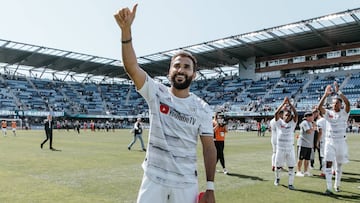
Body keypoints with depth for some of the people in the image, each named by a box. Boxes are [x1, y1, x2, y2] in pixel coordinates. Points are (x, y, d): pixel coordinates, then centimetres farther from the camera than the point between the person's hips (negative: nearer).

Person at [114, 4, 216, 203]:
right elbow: (131, 67, -19)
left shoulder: (203, 108, -3)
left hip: (186, 183, 1)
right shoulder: (156, 93, -5)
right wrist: (126, 29, -33)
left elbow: (209, 147, -1)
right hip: (154, 178, 0)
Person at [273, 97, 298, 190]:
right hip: (280, 149, 0)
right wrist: (284, 103, -16)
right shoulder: (279, 122, -1)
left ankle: (290, 184, 10)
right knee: (278, 166, 12)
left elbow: (296, 114, -14)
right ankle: (277, 178, 38)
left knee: (291, 167, 0)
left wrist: (290, 104, -16)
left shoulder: (292, 123, 1)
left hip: (290, 149, 0)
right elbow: (276, 113, -15)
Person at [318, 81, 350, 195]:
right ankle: (328, 188, -9)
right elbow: (319, 107, -15)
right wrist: (325, 95, -23)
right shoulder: (328, 113, 3)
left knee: (339, 165, 12)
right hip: (329, 141, 0)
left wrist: (338, 92, -23)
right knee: (328, 164, -9)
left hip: (341, 141, 0)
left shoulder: (344, 113, 0)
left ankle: (337, 185, 29)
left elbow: (348, 103, -20)